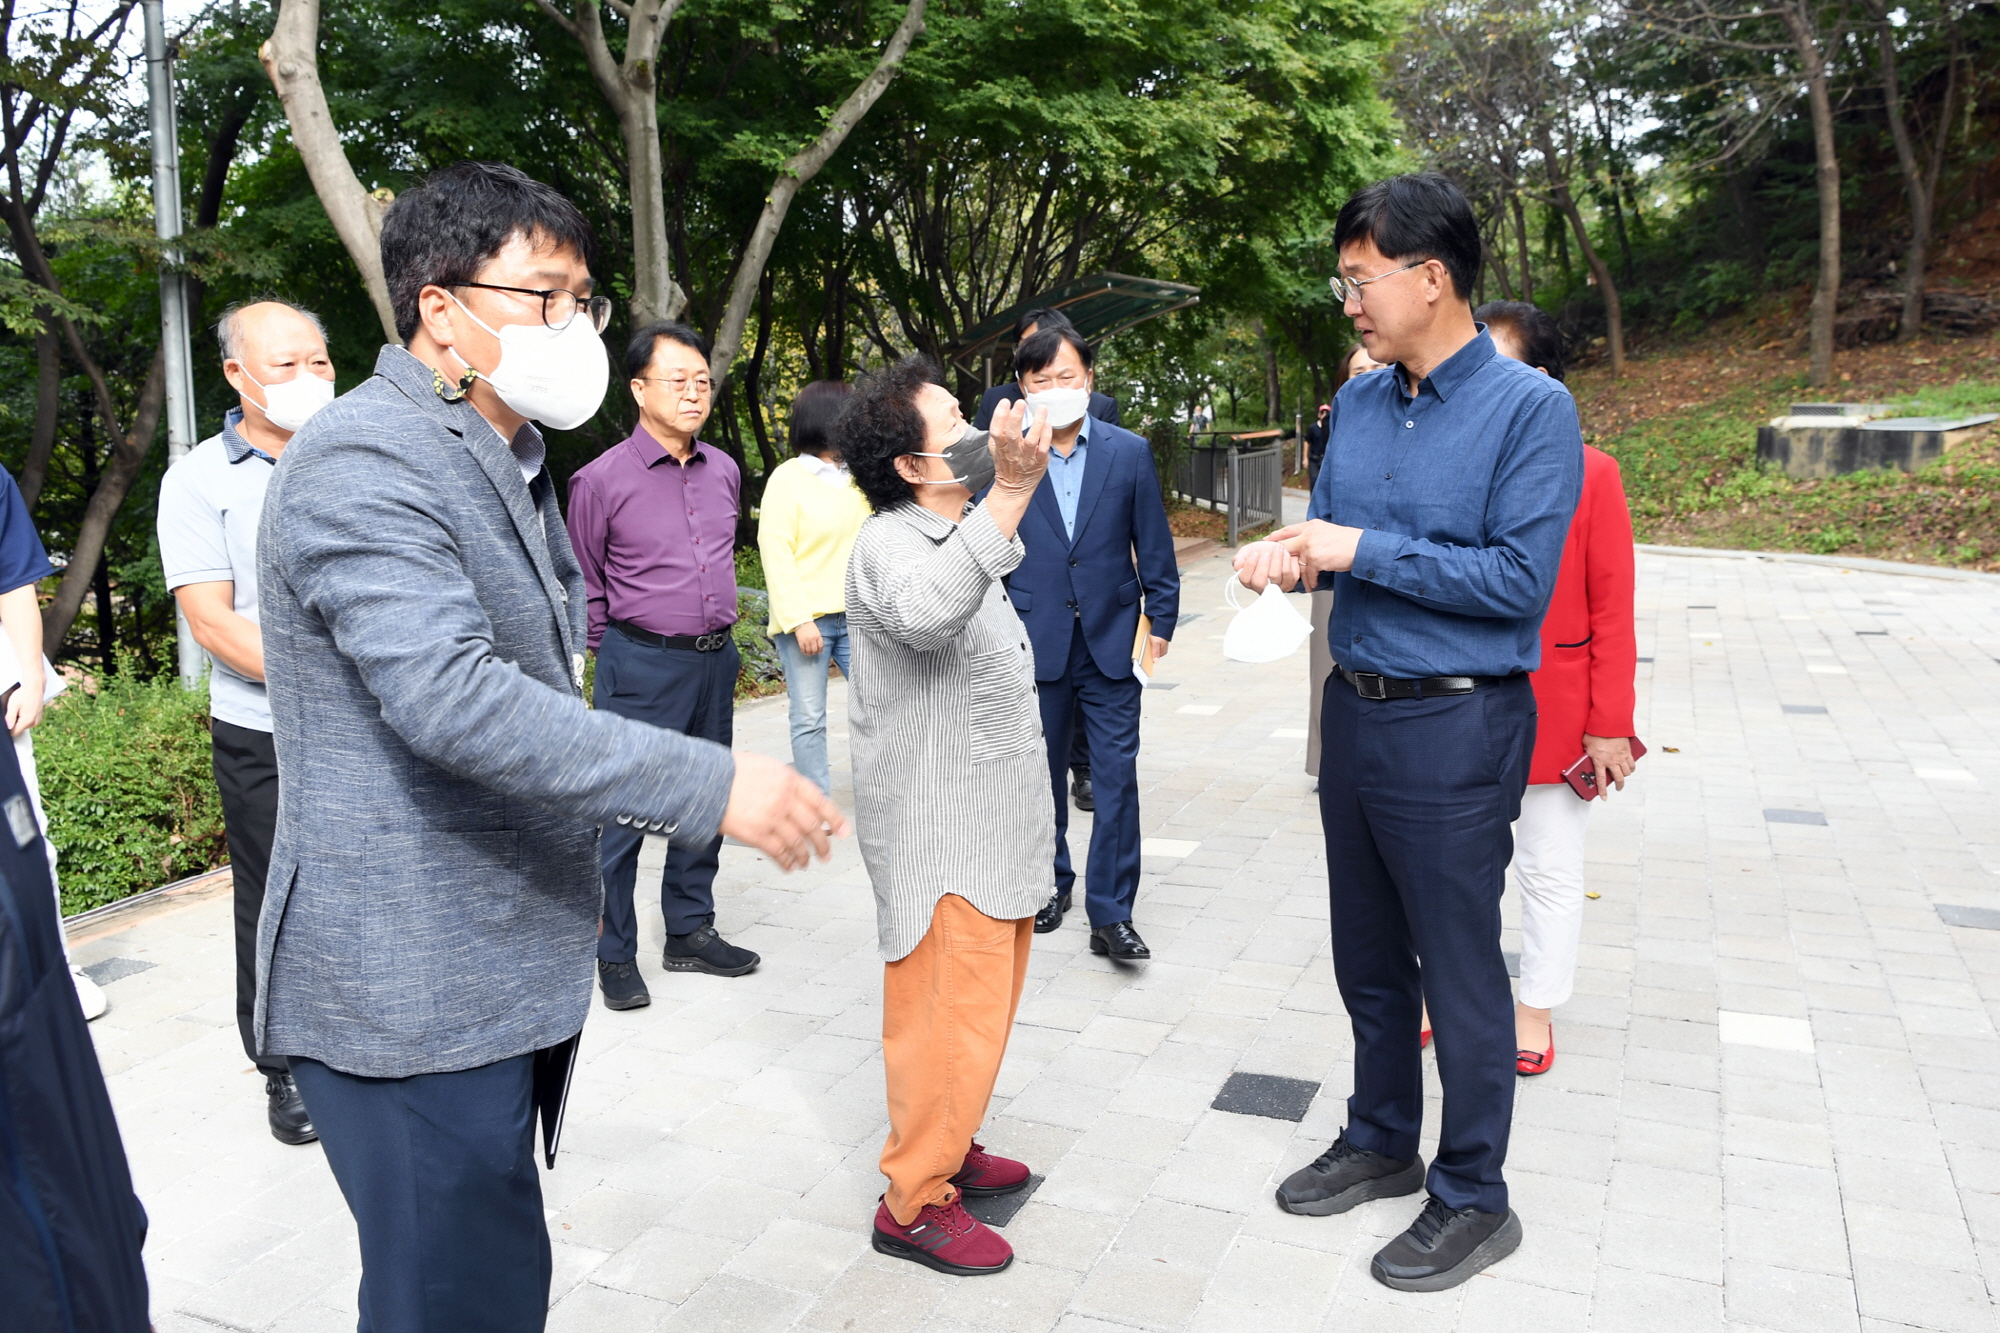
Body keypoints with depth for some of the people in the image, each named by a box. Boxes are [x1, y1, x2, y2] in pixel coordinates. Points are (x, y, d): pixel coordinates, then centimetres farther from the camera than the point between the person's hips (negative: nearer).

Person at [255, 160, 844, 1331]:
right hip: (416, 996, -9)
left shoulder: (510, 458, 17)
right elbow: (451, 697, -30)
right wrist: (714, 786, -31)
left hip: (507, 966, 9)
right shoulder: (365, 463, -17)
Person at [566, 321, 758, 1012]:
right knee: (623, 815, -1)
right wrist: (616, 654, 5)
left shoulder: (724, 471, 7)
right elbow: (586, 584, 0)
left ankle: (690, 931, 30)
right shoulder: (602, 479, -9)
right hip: (641, 667, -6)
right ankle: (615, 955, 14)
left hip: (716, 659, 6)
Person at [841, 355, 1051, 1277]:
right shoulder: (889, 545, -18)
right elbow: (925, 613, -44)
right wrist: (1011, 492, -48)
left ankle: (949, 1148, 36)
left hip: (987, 827, 10)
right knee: (952, 1013, -3)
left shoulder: (956, 537, 14)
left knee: (982, 1002, 19)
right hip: (940, 834, -10)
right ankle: (915, 1201, 12)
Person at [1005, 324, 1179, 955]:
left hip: (1111, 642, 0)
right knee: (1041, 773, 13)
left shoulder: (1130, 452, 1)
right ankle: (1052, 882, 33)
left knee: (1116, 777, -3)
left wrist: (1160, 622, 0)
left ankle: (1110, 914, 6)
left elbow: (1154, 548, 4)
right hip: (1035, 642, 1)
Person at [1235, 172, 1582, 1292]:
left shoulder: (1530, 409, -13)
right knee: (1369, 958, 18)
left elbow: (1521, 579, -18)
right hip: (1354, 711, 7)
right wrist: (1288, 555, -7)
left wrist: (1364, 552, -20)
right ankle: (1382, 1145, 38)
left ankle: (1473, 1200, 24)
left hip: (1456, 730, -7)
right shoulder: (1358, 402, 8)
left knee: (1460, 972, 6)